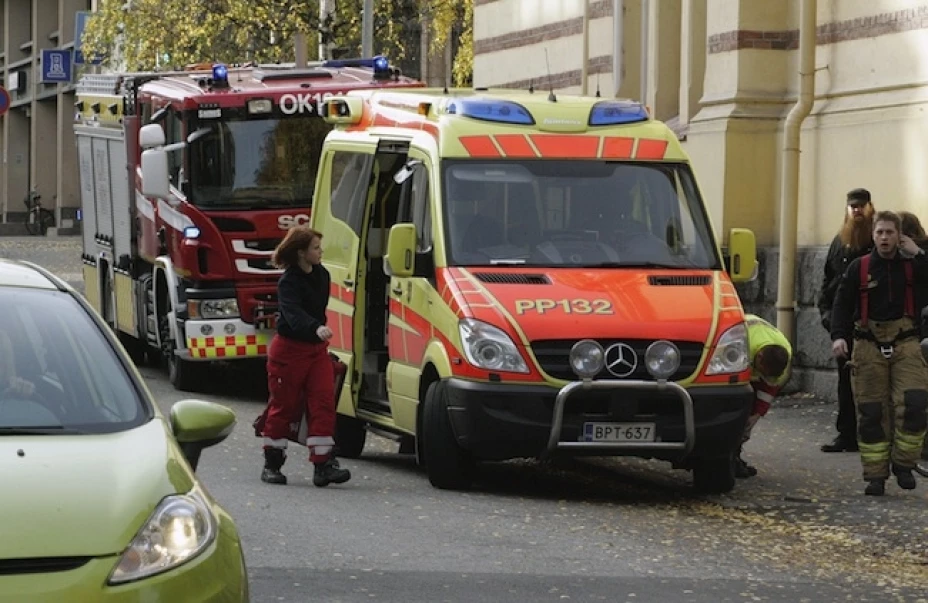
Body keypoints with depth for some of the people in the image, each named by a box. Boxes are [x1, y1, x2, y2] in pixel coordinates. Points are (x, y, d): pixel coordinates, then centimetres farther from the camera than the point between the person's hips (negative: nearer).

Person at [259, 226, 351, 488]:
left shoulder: (322, 275, 6)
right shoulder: (288, 282, -17)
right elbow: (293, 313, -34)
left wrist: (321, 332, 13)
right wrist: (316, 328, -49)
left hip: (316, 348, 6)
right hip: (289, 349, -6)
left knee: (324, 402, -6)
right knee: (284, 406, 3)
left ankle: (323, 464, -8)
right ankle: (272, 464, 16)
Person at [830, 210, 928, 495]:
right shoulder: (859, 268, 4)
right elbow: (842, 303, 3)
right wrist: (838, 336, -10)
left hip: (904, 344, 0)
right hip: (869, 346, 0)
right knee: (871, 413, -1)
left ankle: (903, 463, 2)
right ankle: (875, 475, 6)